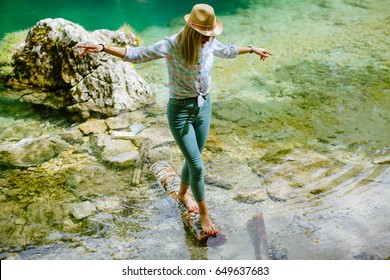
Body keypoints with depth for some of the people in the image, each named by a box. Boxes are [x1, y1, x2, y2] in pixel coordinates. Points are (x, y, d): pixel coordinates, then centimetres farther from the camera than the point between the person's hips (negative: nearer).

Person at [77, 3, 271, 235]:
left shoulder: (210, 43, -5)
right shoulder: (171, 46, -21)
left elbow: (228, 51, 17)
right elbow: (136, 54, -23)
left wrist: (252, 49, 29)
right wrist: (103, 48, -35)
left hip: (204, 106, 6)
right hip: (180, 111, -5)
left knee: (193, 159, 20)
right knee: (197, 166, -2)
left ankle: (183, 193, 49)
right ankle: (204, 214, 19)